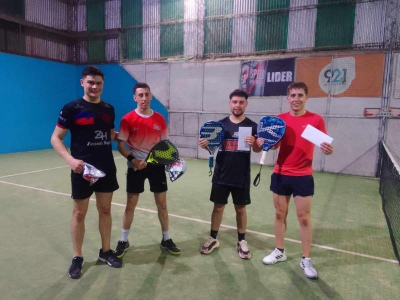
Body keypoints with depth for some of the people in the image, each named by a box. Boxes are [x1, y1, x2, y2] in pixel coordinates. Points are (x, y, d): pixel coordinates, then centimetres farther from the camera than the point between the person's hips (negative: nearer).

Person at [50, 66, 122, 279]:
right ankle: (77, 258, 24)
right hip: (82, 169, -4)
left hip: (106, 168, 5)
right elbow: (55, 138, -8)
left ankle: (105, 251, 30)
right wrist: (70, 159, -22)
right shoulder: (71, 108, -8)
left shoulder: (109, 109, 7)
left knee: (105, 210, 13)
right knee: (79, 213, 7)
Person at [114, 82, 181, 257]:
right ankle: (124, 241, 25)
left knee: (162, 203, 9)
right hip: (136, 166, -2)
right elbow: (120, 145, -7)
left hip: (156, 164, 3)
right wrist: (133, 159, -21)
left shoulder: (160, 119, 2)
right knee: (130, 205, 7)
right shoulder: (128, 119, -7)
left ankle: (166, 240, 25)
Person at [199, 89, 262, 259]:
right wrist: (205, 144, -17)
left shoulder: (252, 126, -2)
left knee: (241, 208, 10)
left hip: (242, 176, -1)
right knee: (218, 206, 11)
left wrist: (254, 143, -26)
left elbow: (258, 150, -3)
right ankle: (213, 239, 26)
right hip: (221, 175, 1)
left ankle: (241, 241, 26)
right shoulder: (220, 124, 1)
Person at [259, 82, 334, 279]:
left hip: (303, 177, -3)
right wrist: (264, 143, -11)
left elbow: (325, 145, -2)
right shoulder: (279, 119, 3)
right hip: (280, 174, 3)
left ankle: (306, 260, 19)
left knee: (304, 218, 4)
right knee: (280, 214, 13)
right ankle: (279, 251, 30)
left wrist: (328, 150, -25)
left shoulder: (316, 120, -6)